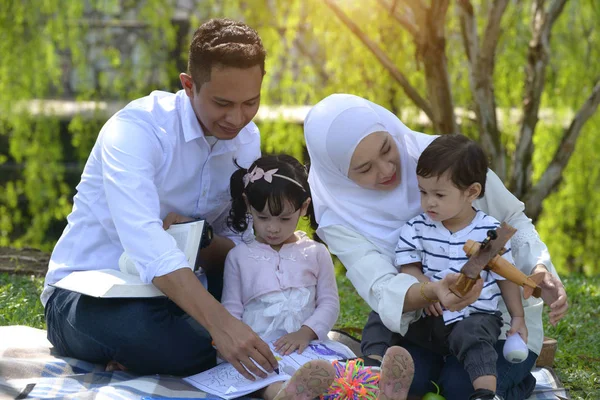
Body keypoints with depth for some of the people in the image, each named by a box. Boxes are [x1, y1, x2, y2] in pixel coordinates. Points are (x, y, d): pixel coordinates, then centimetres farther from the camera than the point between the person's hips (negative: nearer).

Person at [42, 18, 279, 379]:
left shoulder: (247, 139, 1)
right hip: (88, 293, -6)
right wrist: (220, 323, -50)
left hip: (172, 288, 7)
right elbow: (147, 246, -38)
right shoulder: (136, 129, -22)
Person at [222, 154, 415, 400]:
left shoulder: (316, 253, 14)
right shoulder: (239, 256, 13)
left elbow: (329, 303, 9)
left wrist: (306, 332, -11)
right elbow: (232, 309, 12)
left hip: (307, 346, 2)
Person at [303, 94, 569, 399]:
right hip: (417, 314, 1)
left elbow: (512, 219, -7)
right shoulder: (339, 217, -16)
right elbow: (381, 289, -29)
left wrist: (539, 270, -26)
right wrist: (433, 292, -51)